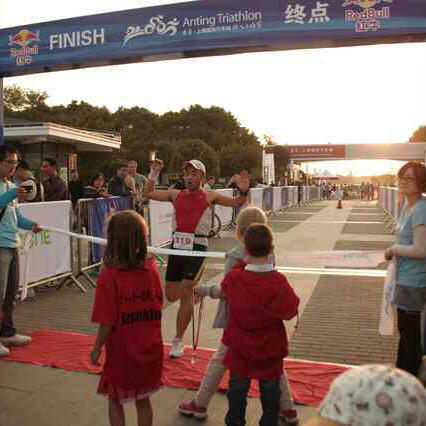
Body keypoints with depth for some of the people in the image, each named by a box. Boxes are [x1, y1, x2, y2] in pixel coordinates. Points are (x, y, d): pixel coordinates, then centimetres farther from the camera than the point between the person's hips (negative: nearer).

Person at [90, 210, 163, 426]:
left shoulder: (109, 275, -22)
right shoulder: (152, 268, -10)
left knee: (115, 400, 20)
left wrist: (97, 348, -4)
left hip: (121, 351, -3)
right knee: (143, 399, 21)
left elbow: (107, 321, -18)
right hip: (149, 349, 4)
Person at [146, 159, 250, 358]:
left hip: (197, 248, -4)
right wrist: (154, 173, 4)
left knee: (185, 293, -8)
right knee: (171, 295, 11)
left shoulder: (210, 196, 2)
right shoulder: (176, 194, 10)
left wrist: (244, 191, -20)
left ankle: (178, 341, 8)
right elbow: (149, 193, 14)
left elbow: (237, 202, -1)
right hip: (177, 247, 4)